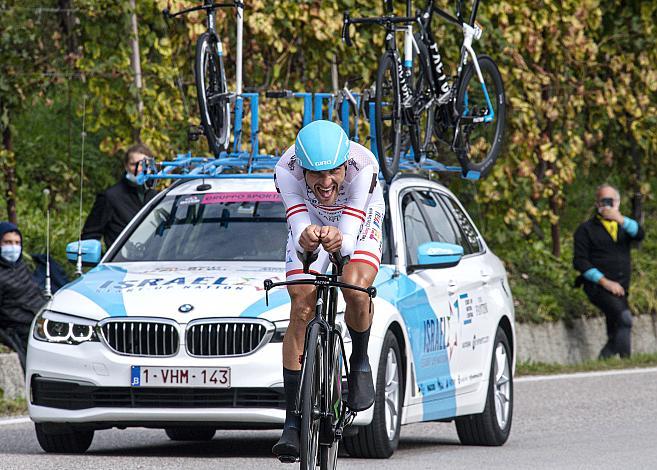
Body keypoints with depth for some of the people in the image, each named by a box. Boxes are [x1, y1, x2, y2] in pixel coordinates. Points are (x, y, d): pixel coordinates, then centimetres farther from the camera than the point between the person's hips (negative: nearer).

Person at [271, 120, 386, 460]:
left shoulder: (363, 167, -39)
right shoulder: (287, 170, -36)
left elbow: (350, 240, -42)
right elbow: (299, 236, -40)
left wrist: (339, 241, -65)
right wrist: (305, 240, -63)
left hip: (358, 221, -1)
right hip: (310, 222, 1)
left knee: (355, 289, -29)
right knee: (301, 310, -14)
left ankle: (360, 362, 3)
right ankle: (292, 422, -12)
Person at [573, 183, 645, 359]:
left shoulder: (623, 225, 19)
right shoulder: (586, 229, 6)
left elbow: (639, 234, -3)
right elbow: (580, 261, -3)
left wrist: (621, 219, -20)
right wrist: (604, 282, -13)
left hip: (619, 289, 6)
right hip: (597, 286, -6)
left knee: (615, 336, 1)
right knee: (624, 317, -27)